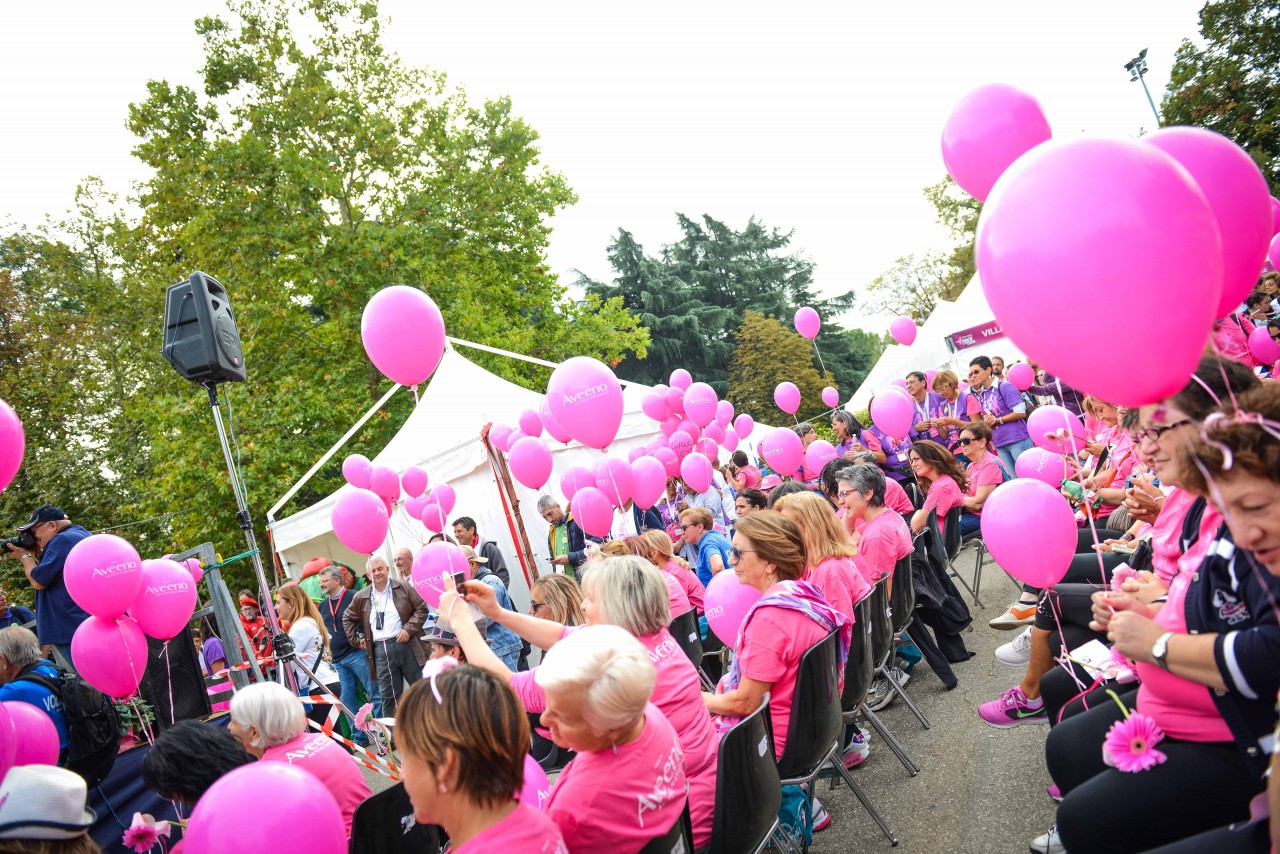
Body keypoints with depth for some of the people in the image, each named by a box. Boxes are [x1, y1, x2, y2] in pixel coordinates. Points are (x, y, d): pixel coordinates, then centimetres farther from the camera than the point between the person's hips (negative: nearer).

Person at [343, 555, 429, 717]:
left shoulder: (404, 588, 2)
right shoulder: (361, 597, 11)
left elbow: (422, 609, 0)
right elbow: (348, 618, 25)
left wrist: (409, 629, -11)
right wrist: (356, 641, 16)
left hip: (406, 645, -2)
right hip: (380, 651, 2)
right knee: (388, 696, 4)